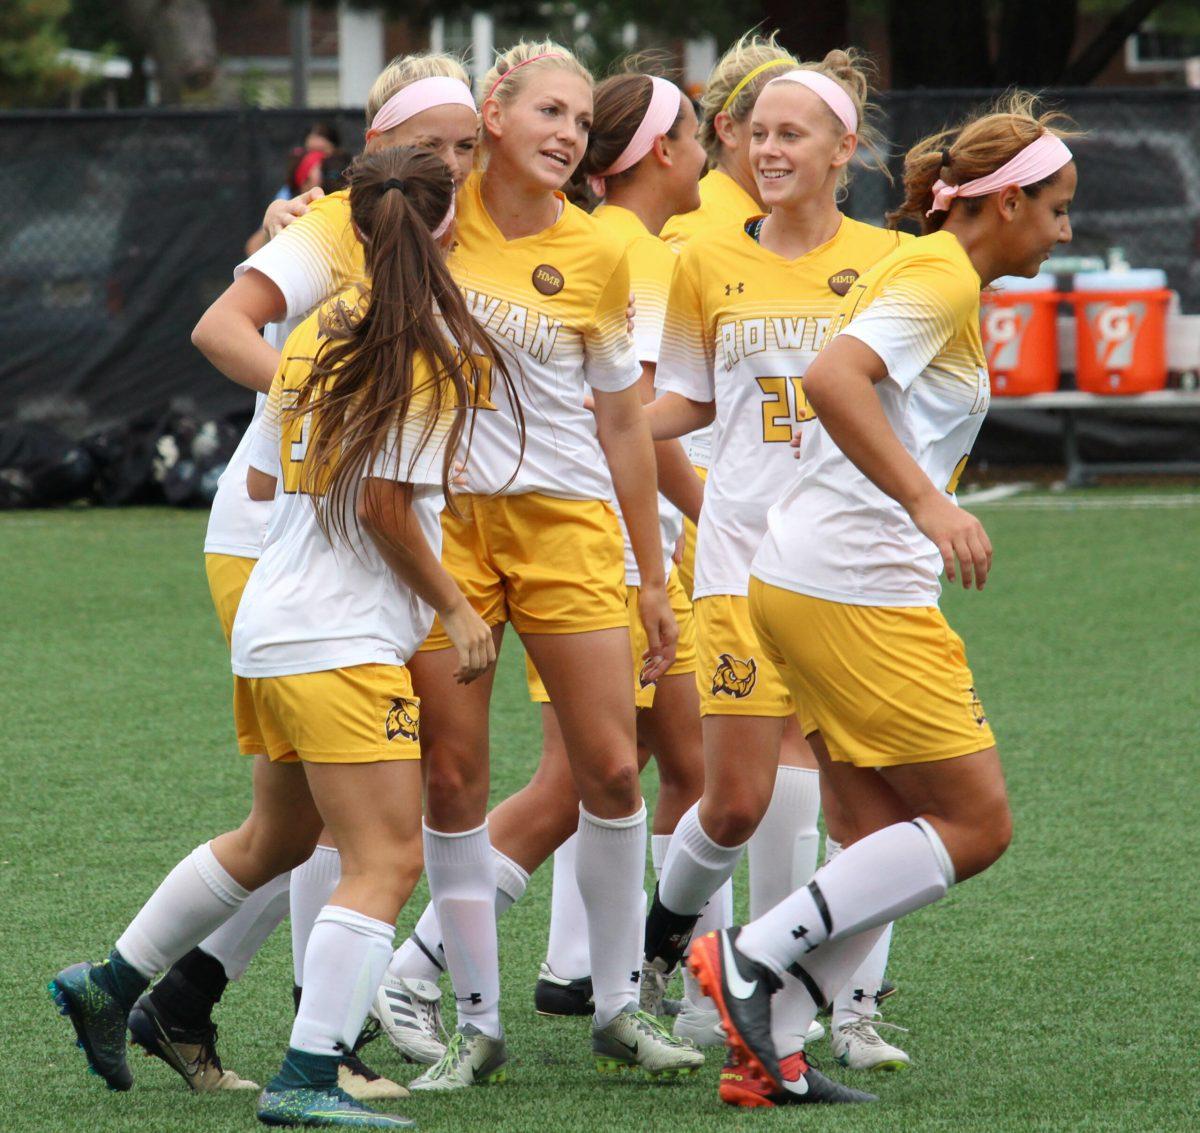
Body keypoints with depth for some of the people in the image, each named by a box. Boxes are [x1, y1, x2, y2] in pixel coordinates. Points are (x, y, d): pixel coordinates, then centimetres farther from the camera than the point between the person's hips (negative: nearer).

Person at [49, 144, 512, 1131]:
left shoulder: (320, 329, 11)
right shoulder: (430, 348, -12)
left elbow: (260, 479, 17)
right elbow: (386, 506, -16)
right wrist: (456, 608, -6)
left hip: (272, 631, 9)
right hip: (346, 641, -9)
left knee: (275, 838, 25)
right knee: (388, 859, -9)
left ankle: (110, 985, 34)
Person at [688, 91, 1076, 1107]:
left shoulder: (933, 276, 19)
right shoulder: (940, 279, -11)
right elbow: (832, 378, -27)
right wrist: (930, 503, -32)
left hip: (807, 584, 10)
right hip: (857, 593, -10)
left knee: (893, 847, 8)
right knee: (975, 826, -6)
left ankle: (764, 1050, 3)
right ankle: (752, 959, -7)